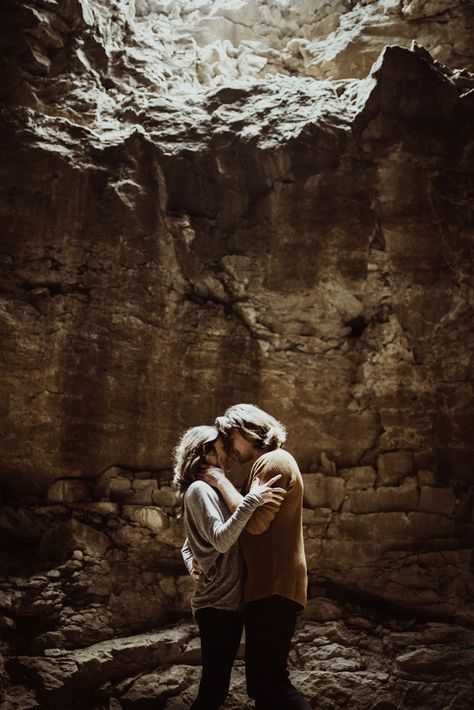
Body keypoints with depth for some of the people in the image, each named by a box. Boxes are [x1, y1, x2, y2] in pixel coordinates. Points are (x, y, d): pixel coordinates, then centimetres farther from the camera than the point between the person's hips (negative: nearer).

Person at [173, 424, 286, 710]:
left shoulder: (211, 490, 17)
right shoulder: (200, 489, -11)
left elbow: (188, 547, 25)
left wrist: (196, 568, 6)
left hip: (228, 601, 9)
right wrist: (252, 499, -28)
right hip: (219, 604, -9)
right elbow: (221, 541, -25)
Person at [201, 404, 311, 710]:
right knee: (261, 678, 14)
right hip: (265, 586, 11)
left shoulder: (274, 462, -10)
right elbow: (253, 521, 18)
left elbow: (255, 521, -22)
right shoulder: (267, 464, 22)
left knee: (270, 678, -11)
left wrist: (221, 482, -10)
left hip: (275, 587, -11)